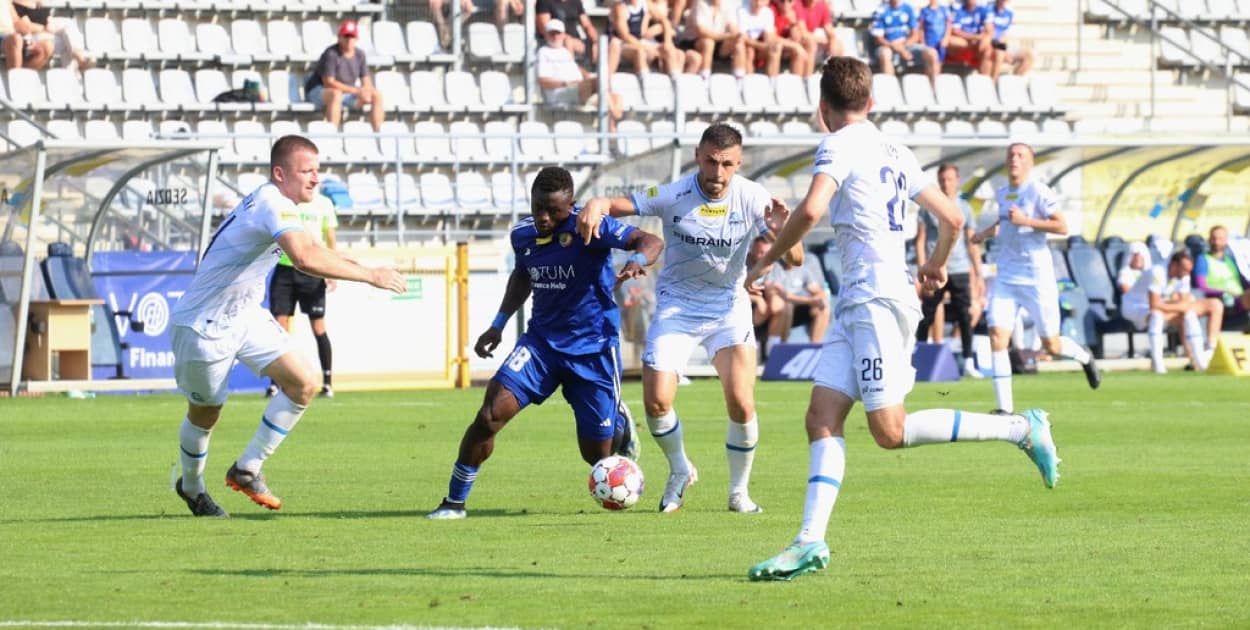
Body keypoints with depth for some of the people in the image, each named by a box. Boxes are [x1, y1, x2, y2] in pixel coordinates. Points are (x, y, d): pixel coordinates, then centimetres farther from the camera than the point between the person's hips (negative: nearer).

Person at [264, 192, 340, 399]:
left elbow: (330, 238, 9)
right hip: (285, 267, 0)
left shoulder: (323, 203, 6)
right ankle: (275, 383, -3)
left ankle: (327, 382, 7)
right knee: (280, 324, -6)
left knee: (318, 326, 0)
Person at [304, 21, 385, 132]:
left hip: (347, 93, 7)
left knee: (377, 95, -5)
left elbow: (366, 81, 6)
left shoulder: (359, 55, 2)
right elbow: (328, 83, -25)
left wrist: (365, 91, -20)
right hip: (320, 92, -7)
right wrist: (356, 91, -27)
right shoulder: (331, 54, -20)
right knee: (336, 94, -41)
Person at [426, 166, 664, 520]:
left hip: (593, 348, -4)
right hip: (542, 341, 4)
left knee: (597, 455, 4)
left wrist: (638, 261, -48)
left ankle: (620, 426, 43)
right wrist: (499, 324, 16)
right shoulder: (523, 234, -1)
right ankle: (454, 502, -2)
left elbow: (651, 241, -26)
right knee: (491, 413, -17)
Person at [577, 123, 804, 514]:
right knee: (657, 402, -11)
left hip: (729, 308, 0)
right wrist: (595, 206, -37)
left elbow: (795, 259, -15)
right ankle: (680, 472, 20)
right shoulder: (673, 196, -17)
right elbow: (615, 205, -13)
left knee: (741, 405, -14)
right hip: (676, 307, 0)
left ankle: (739, 491, 10)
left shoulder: (751, 199, -15)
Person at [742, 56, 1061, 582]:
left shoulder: (840, 146, -8)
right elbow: (952, 218, 22)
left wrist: (768, 260, -11)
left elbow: (811, 209, -24)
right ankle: (811, 542, -9)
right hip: (857, 303, 9)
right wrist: (936, 266, 41)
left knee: (891, 431, -10)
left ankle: (1021, 429, -4)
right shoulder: (895, 152, 17)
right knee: (823, 417, 0)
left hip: (878, 301, -9)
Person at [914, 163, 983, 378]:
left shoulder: (964, 208, 12)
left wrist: (979, 275, 8)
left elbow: (972, 243, 14)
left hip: (960, 271, 2)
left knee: (965, 318, -5)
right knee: (926, 318, 0)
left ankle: (969, 363, -4)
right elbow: (920, 241, 2)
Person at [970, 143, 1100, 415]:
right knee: (997, 336, -12)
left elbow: (1062, 227, -16)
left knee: (1051, 346, 3)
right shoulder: (1002, 194, 11)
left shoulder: (1038, 192, -10)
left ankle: (1084, 356, 39)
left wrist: (1025, 221, -23)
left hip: (1036, 278, -5)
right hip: (1006, 277, 5)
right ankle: (1005, 408, -10)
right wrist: (986, 233, 16)